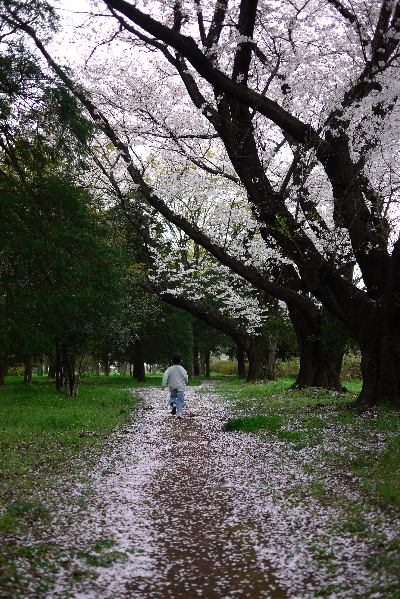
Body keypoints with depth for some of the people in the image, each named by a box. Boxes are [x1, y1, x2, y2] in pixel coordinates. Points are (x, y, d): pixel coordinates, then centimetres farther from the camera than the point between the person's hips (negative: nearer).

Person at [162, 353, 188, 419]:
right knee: (180, 400, 2)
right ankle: (179, 413, -11)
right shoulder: (182, 369, 2)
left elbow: (165, 377, -11)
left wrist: (163, 385, -11)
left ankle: (173, 404, -7)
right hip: (180, 387, -1)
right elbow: (186, 378, 4)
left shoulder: (170, 369, 2)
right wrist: (184, 384, 23)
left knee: (173, 396, 24)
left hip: (172, 387, 1)